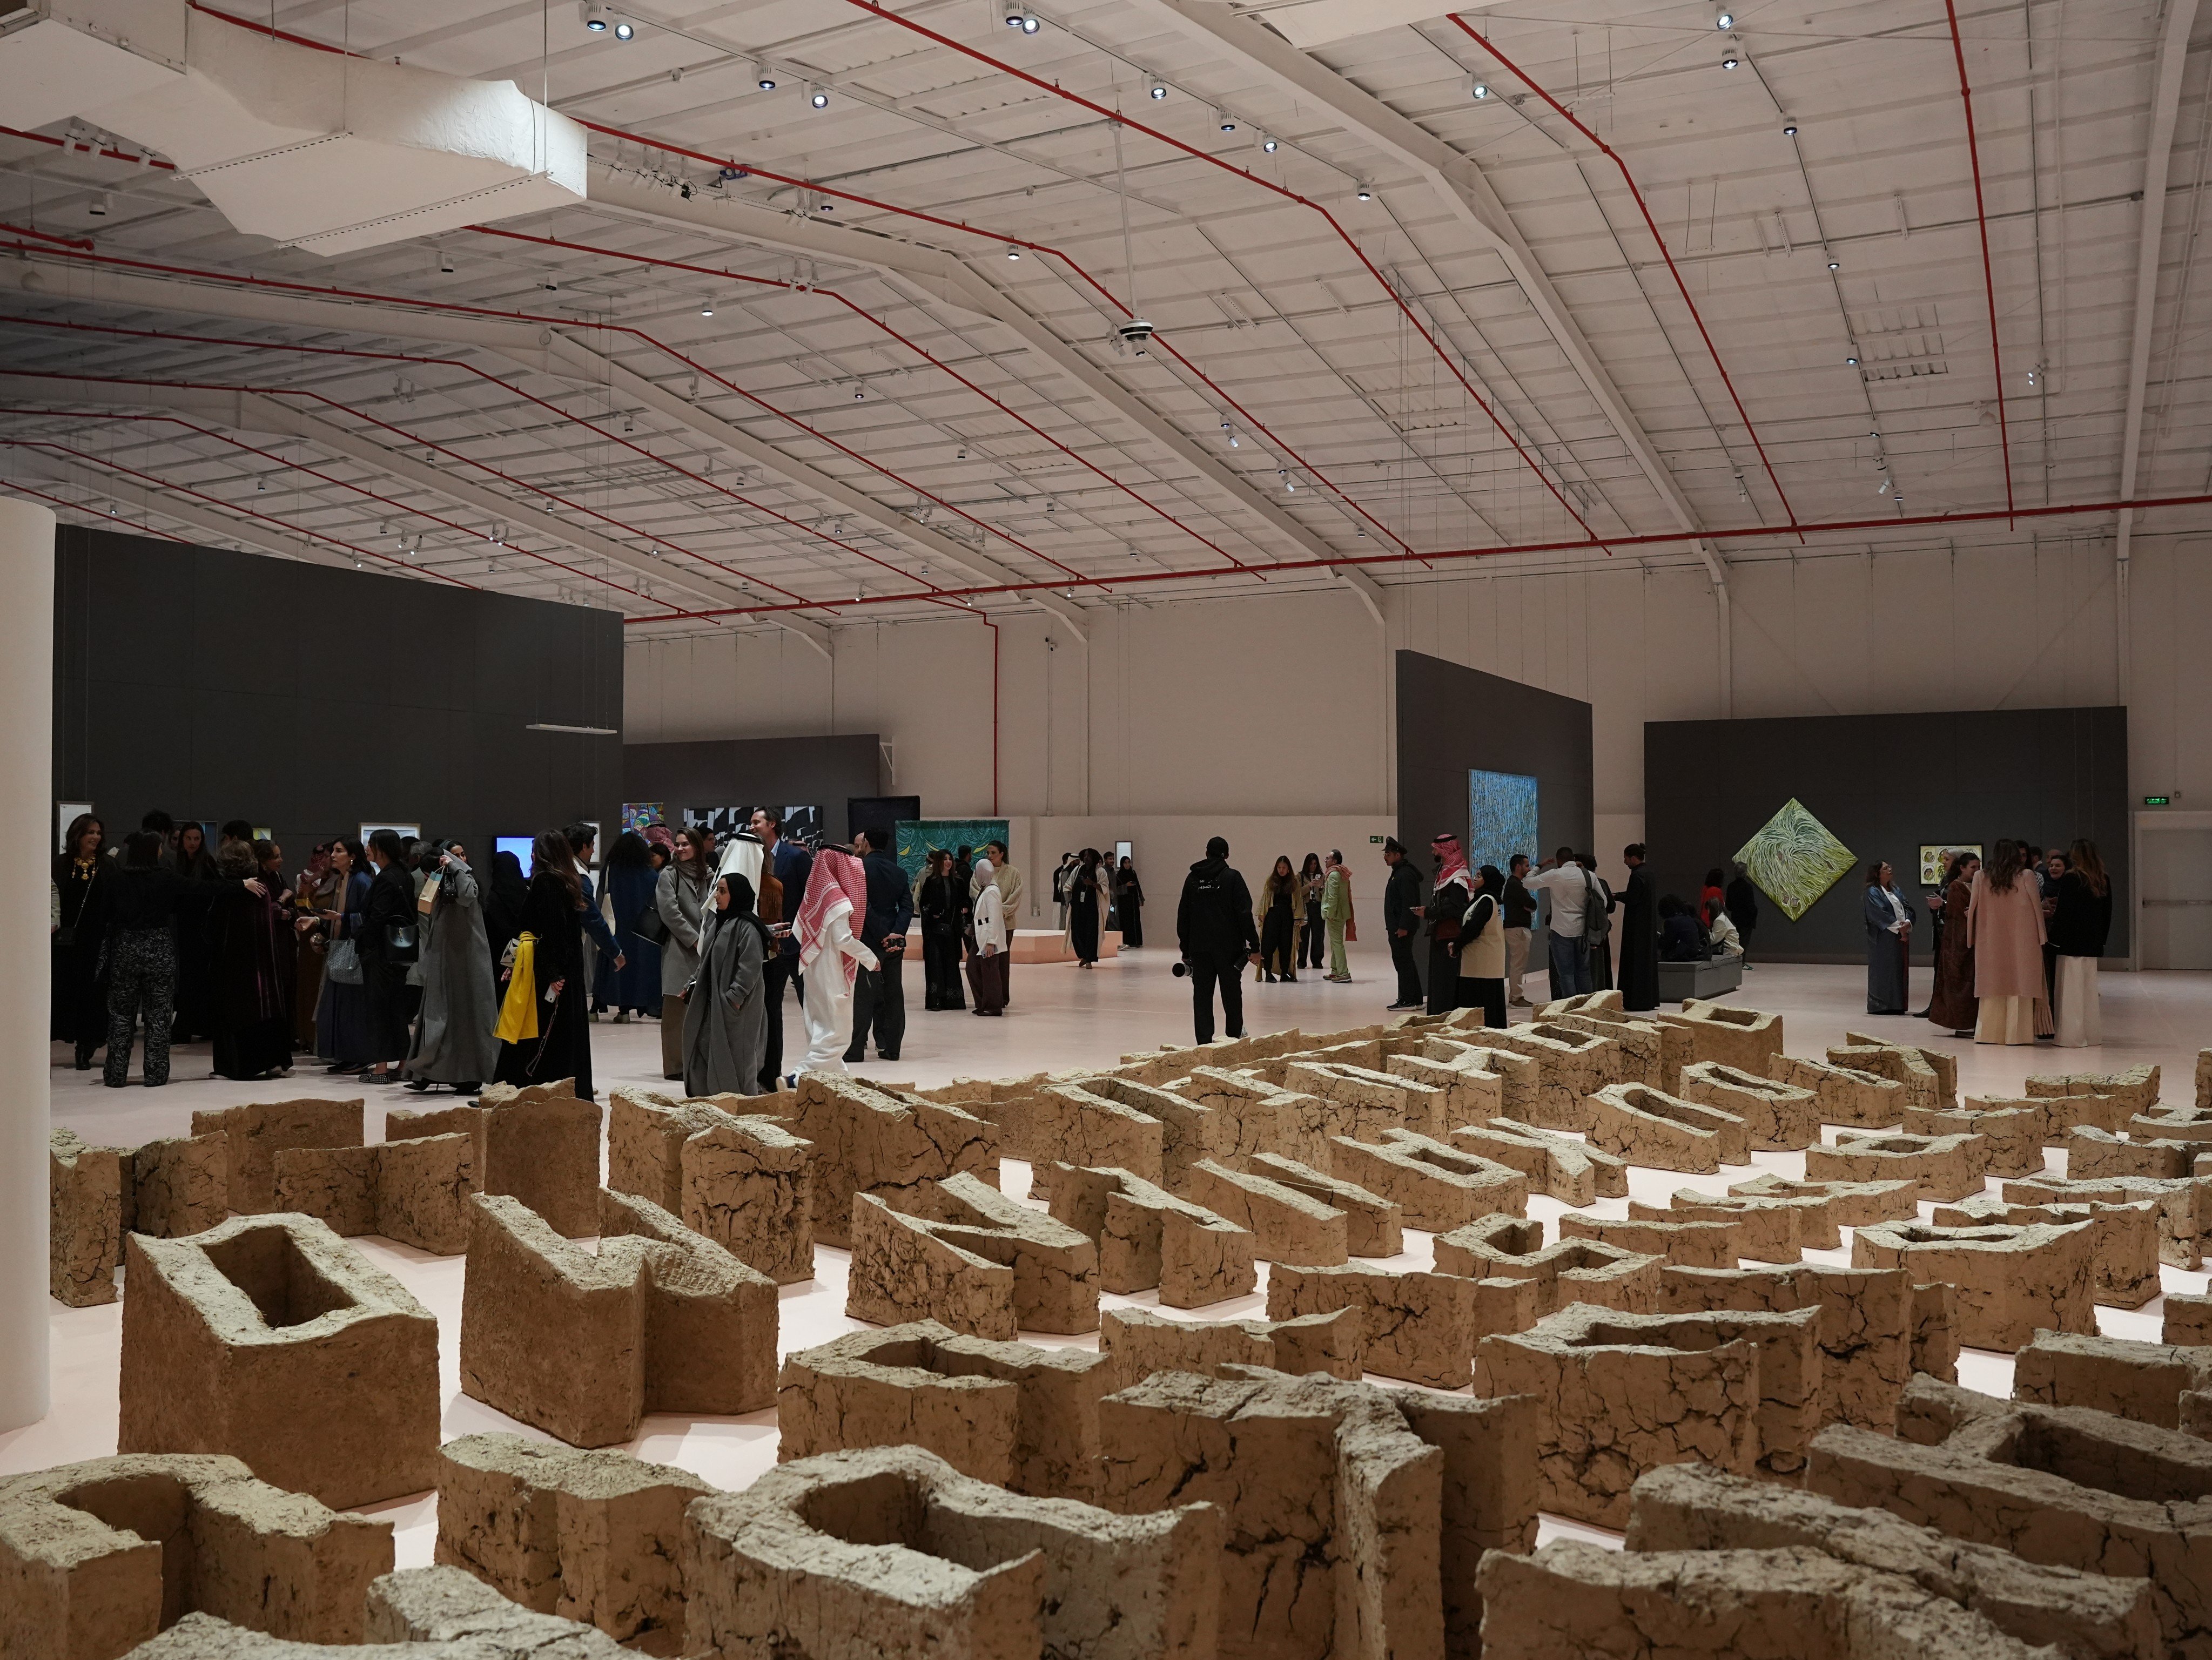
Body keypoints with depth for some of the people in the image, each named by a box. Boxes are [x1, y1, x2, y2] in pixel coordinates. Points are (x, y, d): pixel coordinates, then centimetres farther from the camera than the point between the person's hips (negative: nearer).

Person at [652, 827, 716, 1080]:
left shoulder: (709, 876, 15)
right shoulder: (669, 876, 2)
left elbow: (716, 909, 14)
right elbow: (669, 911, -6)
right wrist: (694, 940, -9)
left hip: (707, 949, 4)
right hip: (680, 951, -4)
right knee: (678, 1008, -4)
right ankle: (675, 1064, 1)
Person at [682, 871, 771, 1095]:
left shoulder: (747, 927, -15)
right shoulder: (716, 923, 13)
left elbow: (751, 966, -21)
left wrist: (735, 996, -22)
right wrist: (692, 985, 15)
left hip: (737, 1007, -9)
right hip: (712, 1002, 9)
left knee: (736, 1058, -2)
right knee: (702, 1051, 10)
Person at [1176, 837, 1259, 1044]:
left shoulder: (1192, 879, 7)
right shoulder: (1232, 877, -5)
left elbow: (1183, 916, 9)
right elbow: (1245, 914, -9)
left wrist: (1185, 949, 15)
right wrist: (1254, 946, -7)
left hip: (1199, 947, 2)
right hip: (1228, 947, -2)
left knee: (1202, 994, 4)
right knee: (1232, 992, 12)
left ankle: (1204, 1040, -1)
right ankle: (1235, 1034, 24)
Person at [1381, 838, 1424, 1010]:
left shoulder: (1405, 874, -16)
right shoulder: (1398, 872, 18)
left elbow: (1409, 903, -22)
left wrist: (1403, 927, -25)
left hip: (1402, 928, -11)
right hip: (1397, 927, 11)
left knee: (1403, 962, -8)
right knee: (1406, 962, 14)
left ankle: (1407, 1000, -6)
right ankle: (1415, 999, 20)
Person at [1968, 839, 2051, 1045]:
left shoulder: (1980, 877, 0)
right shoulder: (2026, 876, -4)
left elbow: (1973, 908, 5)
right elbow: (2036, 906, -2)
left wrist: (1972, 936, 14)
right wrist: (2041, 935, 5)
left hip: (1990, 941, 2)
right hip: (2022, 941, -2)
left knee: (1993, 983, 8)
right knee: (2019, 983, 2)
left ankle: (1990, 1033, 8)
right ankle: (2017, 1033, 0)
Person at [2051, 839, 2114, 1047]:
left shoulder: (2070, 879, -12)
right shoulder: (2104, 881, 7)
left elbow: (2063, 912, -13)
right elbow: (2107, 913, 13)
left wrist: (2054, 938, -6)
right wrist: (2102, 939, 19)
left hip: (2071, 943, -6)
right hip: (2093, 944, 6)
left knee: (2072, 990, -2)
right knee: (2089, 990, 14)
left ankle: (2073, 1036, -2)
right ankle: (2092, 1034, 18)